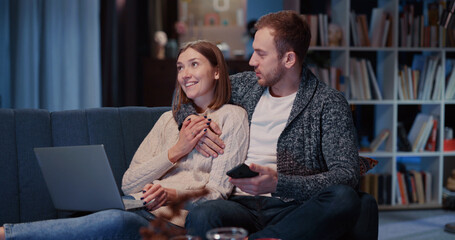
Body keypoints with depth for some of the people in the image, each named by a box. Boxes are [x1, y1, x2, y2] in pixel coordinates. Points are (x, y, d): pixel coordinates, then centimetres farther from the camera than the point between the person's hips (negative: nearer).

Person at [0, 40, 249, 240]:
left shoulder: (232, 117, 11)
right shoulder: (169, 119, 27)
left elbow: (217, 190, 0)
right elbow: (128, 183, 15)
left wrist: (172, 194, -18)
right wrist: (175, 152, 2)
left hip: (173, 218, -5)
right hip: (136, 208, 5)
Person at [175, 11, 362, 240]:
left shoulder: (329, 103, 3)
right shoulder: (244, 84, 18)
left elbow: (346, 176, -9)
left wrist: (277, 183, -21)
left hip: (291, 210, -1)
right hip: (241, 203, 1)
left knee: (345, 199, -38)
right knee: (202, 217, -37)